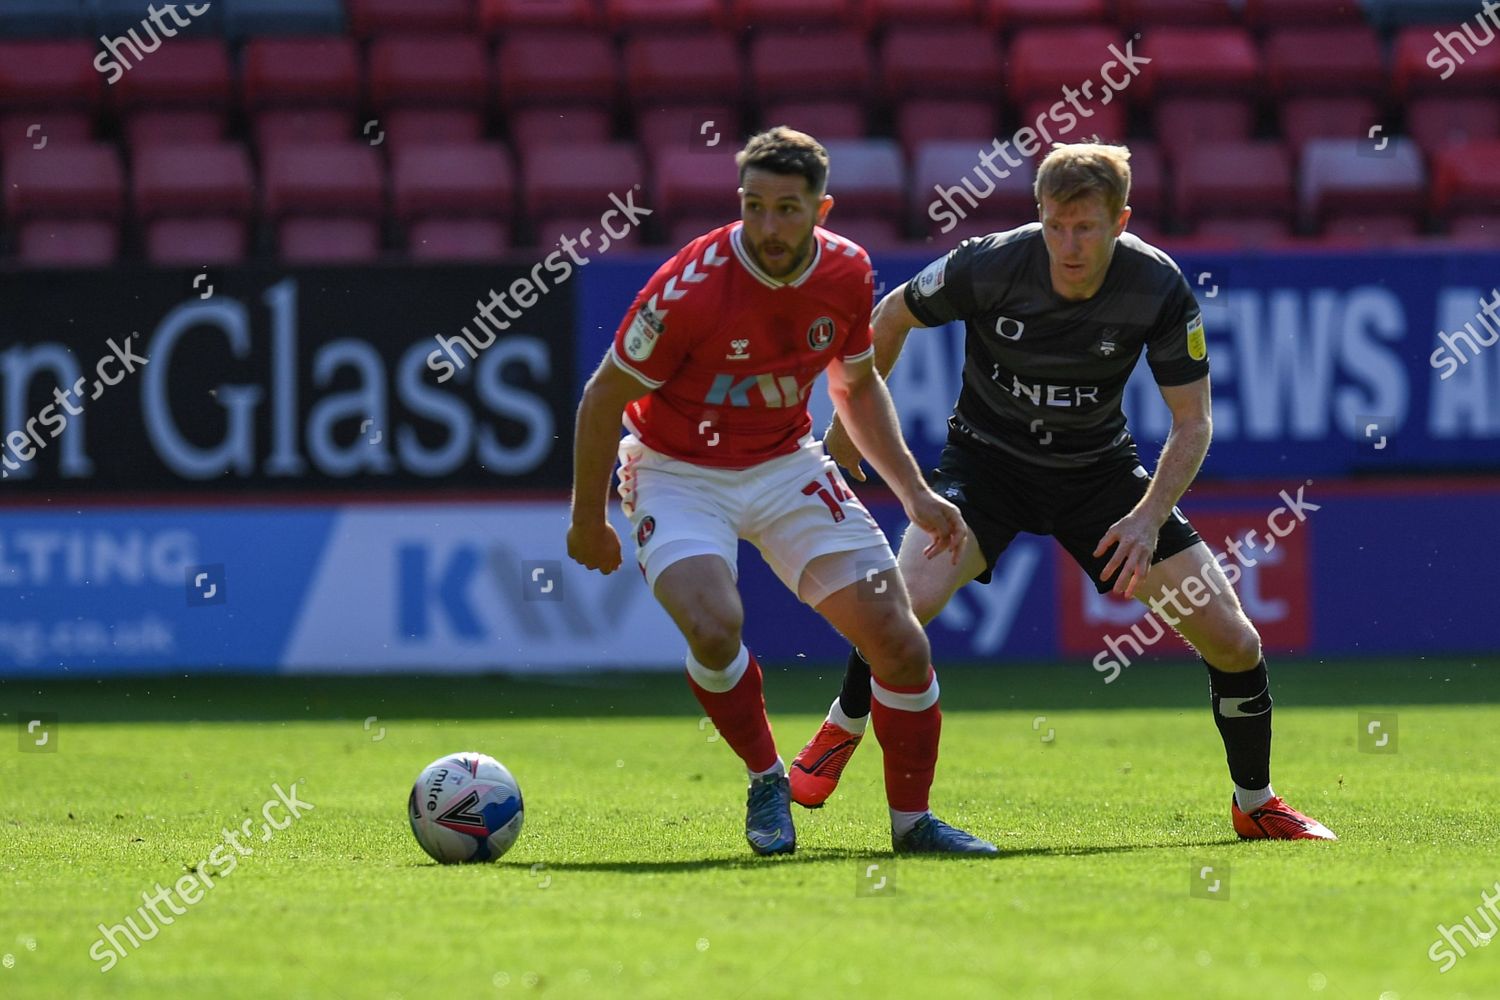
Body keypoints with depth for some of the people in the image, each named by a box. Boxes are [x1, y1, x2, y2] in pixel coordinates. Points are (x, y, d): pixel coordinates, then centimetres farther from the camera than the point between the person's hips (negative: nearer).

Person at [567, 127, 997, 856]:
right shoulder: (690, 289, -25)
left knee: (900, 644, -6)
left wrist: (913, 493, 7)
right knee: (715, 628, -31)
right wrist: (587, 520, -5)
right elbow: (603, 398, -13)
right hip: (679, 474, -4)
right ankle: (767, 781, -3)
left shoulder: (846, 273, -8)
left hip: (786, 465, 4)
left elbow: (857, 385, 11)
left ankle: (912, 821, 14)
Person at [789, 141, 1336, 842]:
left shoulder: (1158, 288, -20)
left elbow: (1192, 422, -13)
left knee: (1231, 640, -8)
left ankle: (1255, 805, 17)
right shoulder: (989, 266, -24)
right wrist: (851, 417, 6)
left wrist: (1149, 518, -27)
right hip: (988, 457, -1)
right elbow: (893, 315, -3)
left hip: (1097, 467, 2)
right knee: (908, 600, -29)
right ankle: (841, 730, 3)